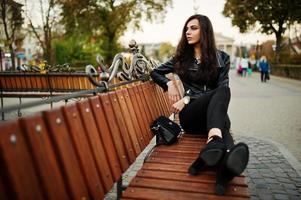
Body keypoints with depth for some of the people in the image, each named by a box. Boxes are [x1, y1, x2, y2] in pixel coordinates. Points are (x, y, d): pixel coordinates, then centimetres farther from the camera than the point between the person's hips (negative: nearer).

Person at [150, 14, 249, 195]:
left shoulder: (221, 58, 10)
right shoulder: (181, 58, 13)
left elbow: (222, 89, -1)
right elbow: (155, 72, 21)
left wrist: (188, 98, -11)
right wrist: (169, 84, -2)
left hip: (214, 113, 1)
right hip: (190, 115, -1)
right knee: (222, 91, -34)